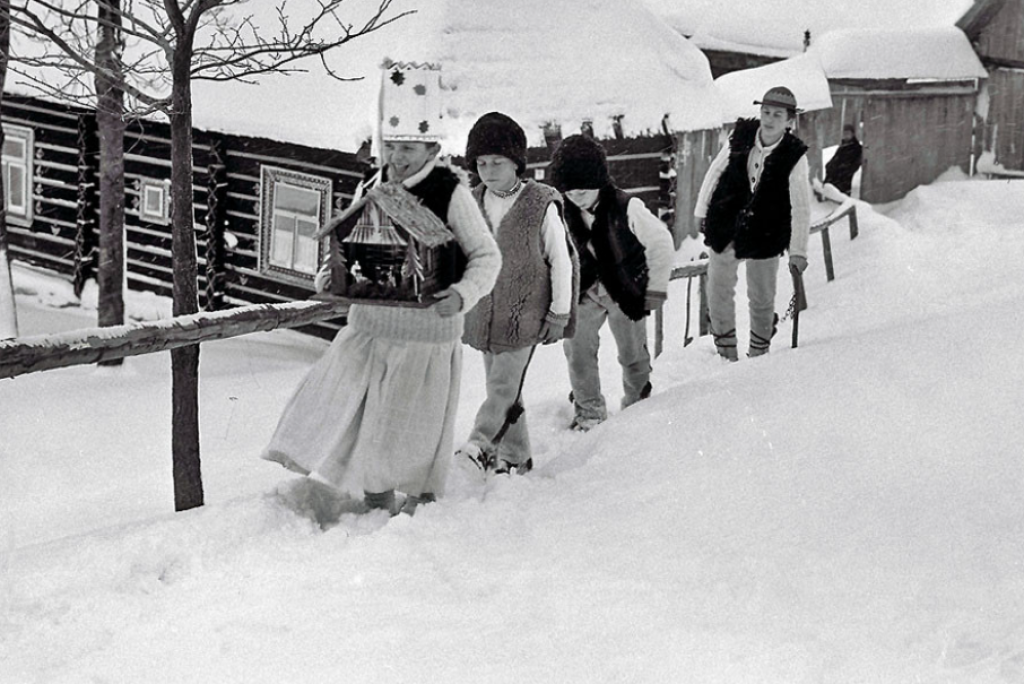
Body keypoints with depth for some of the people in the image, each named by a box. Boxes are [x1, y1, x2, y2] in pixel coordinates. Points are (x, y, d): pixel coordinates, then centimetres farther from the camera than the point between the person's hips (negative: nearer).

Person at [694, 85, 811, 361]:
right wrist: (702, 211, 9)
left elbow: (801, 206, -15)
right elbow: (716, 171, 4)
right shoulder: (741, 136, -10)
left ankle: (759, 349, 33)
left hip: (764, 234, -2)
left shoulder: (795, 155, -16)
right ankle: (726, 347, 29)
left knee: (762, 297, 9)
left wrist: (798, 251, -17)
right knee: (720, 289, 9)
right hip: (725, 226, 2)